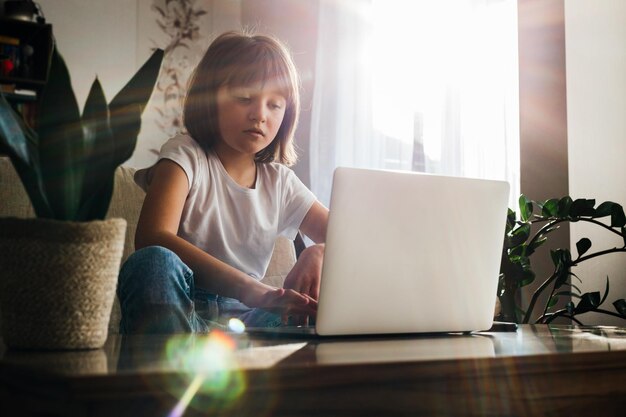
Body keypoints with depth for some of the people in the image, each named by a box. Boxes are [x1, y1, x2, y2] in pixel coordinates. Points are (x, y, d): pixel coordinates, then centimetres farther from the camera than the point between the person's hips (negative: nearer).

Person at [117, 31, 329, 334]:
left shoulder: (278, 181, 13)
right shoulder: (186, 155, -2)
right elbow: (152, 237, -21)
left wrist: (319, 252, -16)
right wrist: (248, 289, -33)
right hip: (177, 311, -4)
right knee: (156, 262, -36)